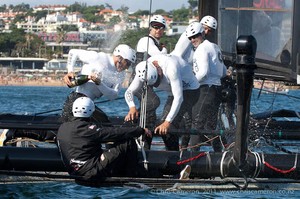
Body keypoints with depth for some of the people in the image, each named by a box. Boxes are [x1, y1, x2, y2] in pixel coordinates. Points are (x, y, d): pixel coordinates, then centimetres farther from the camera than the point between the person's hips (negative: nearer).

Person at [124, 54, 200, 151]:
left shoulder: (171, 67, -37)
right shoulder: (143, 70, -16)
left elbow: (178, 98, -38)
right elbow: (129, 91, -12)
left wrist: (168, 122, -43)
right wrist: (132, 107, -34)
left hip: (190, 90, -8)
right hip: (174, 92, 8)